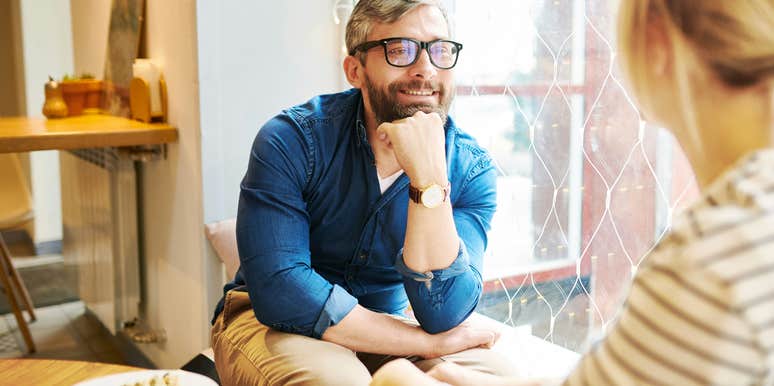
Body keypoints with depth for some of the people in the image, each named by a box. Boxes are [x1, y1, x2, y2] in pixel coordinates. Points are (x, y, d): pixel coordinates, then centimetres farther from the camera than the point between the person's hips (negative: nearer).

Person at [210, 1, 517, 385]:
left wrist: (429, 179, -34)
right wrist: (429, 342, -24)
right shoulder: (291, 139, -19)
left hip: (386, 328, 3)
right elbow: (279, 290, -27)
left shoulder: (472, 169, -12)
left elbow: (443, 315, -22)